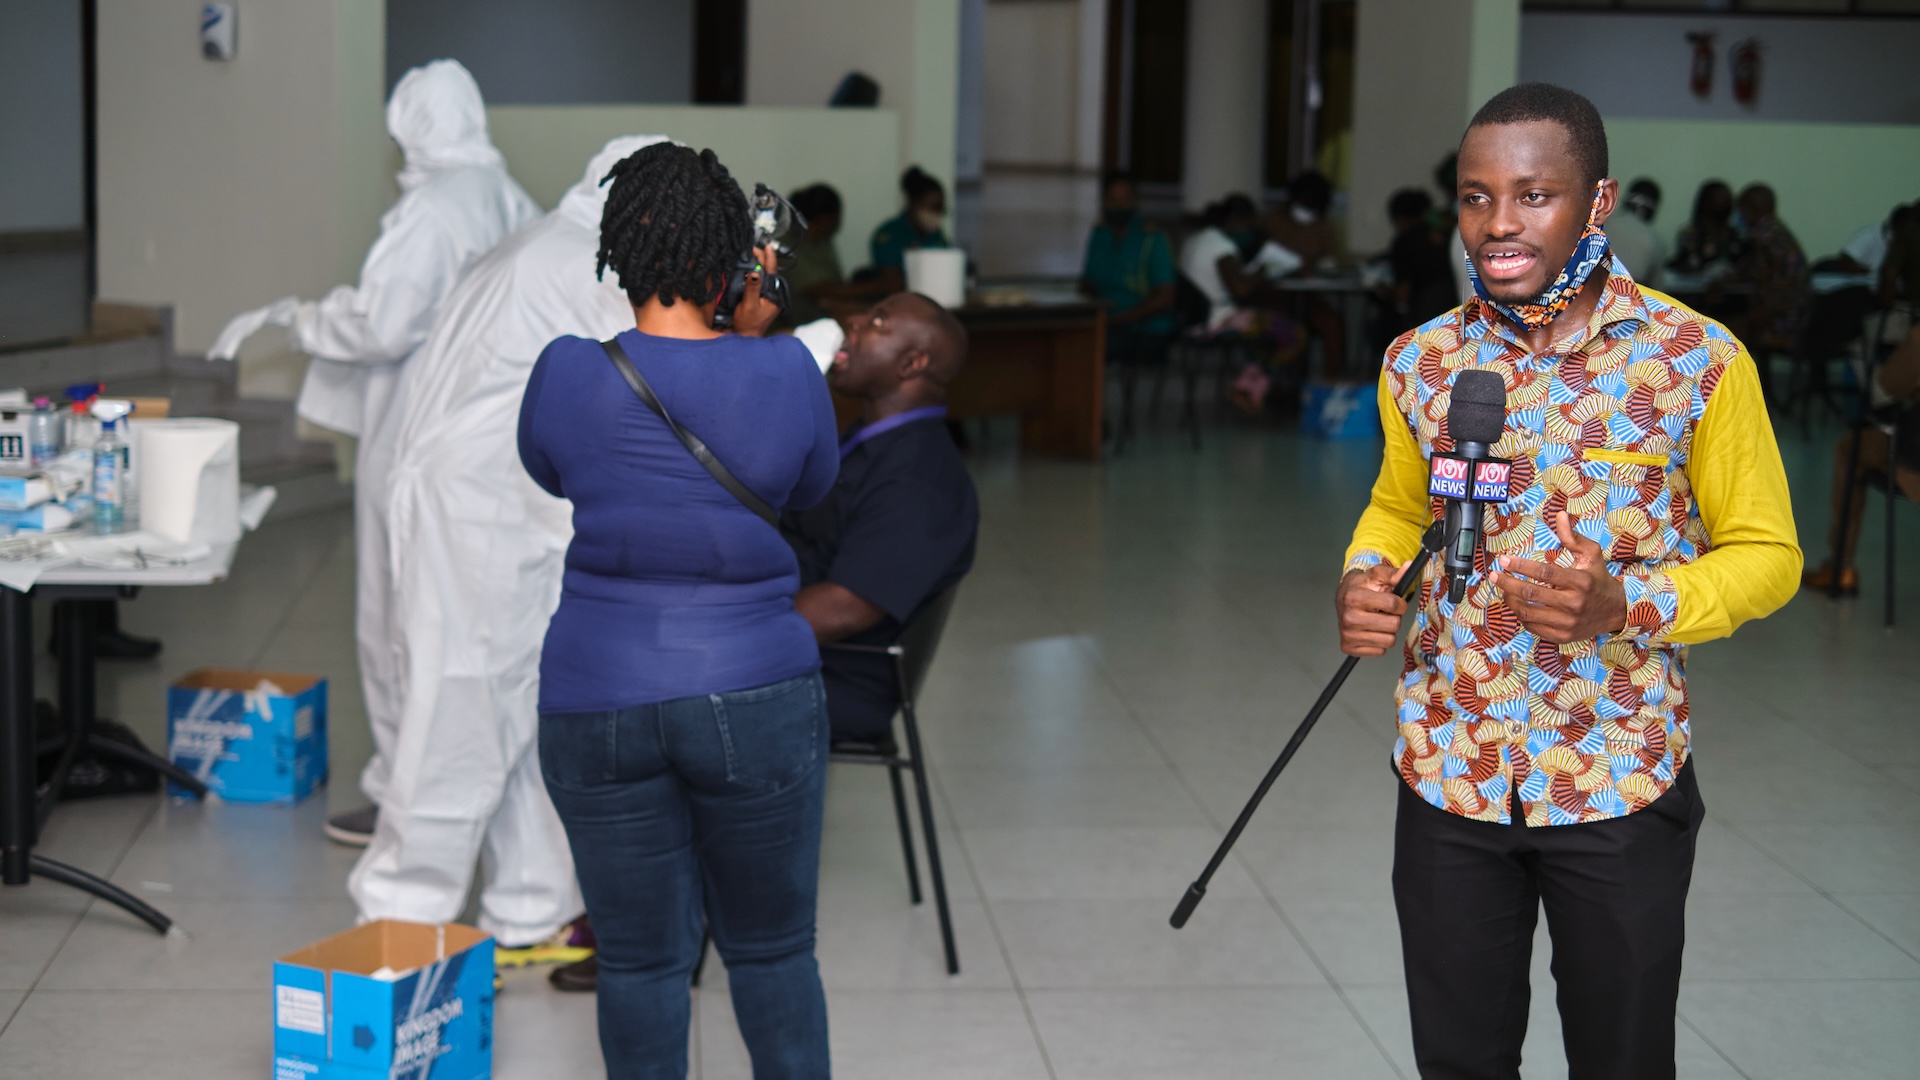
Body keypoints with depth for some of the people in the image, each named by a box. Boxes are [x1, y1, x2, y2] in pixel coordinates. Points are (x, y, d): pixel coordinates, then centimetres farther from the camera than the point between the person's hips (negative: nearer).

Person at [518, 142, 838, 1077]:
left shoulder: (566, 374, -6)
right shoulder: (785, 373, -8)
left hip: (597, 701, 0)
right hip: (756, 699, 0)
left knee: (640, 958, 10)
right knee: (771, 950, 14)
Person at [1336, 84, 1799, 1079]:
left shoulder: (1700, 361, -10)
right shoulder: (1421, 362, 1)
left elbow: (1765, 553, -4)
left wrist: (1627, 604, -22)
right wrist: (1365, 576, -5)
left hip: (1621, 781, -3)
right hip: (1449, 772, 3)